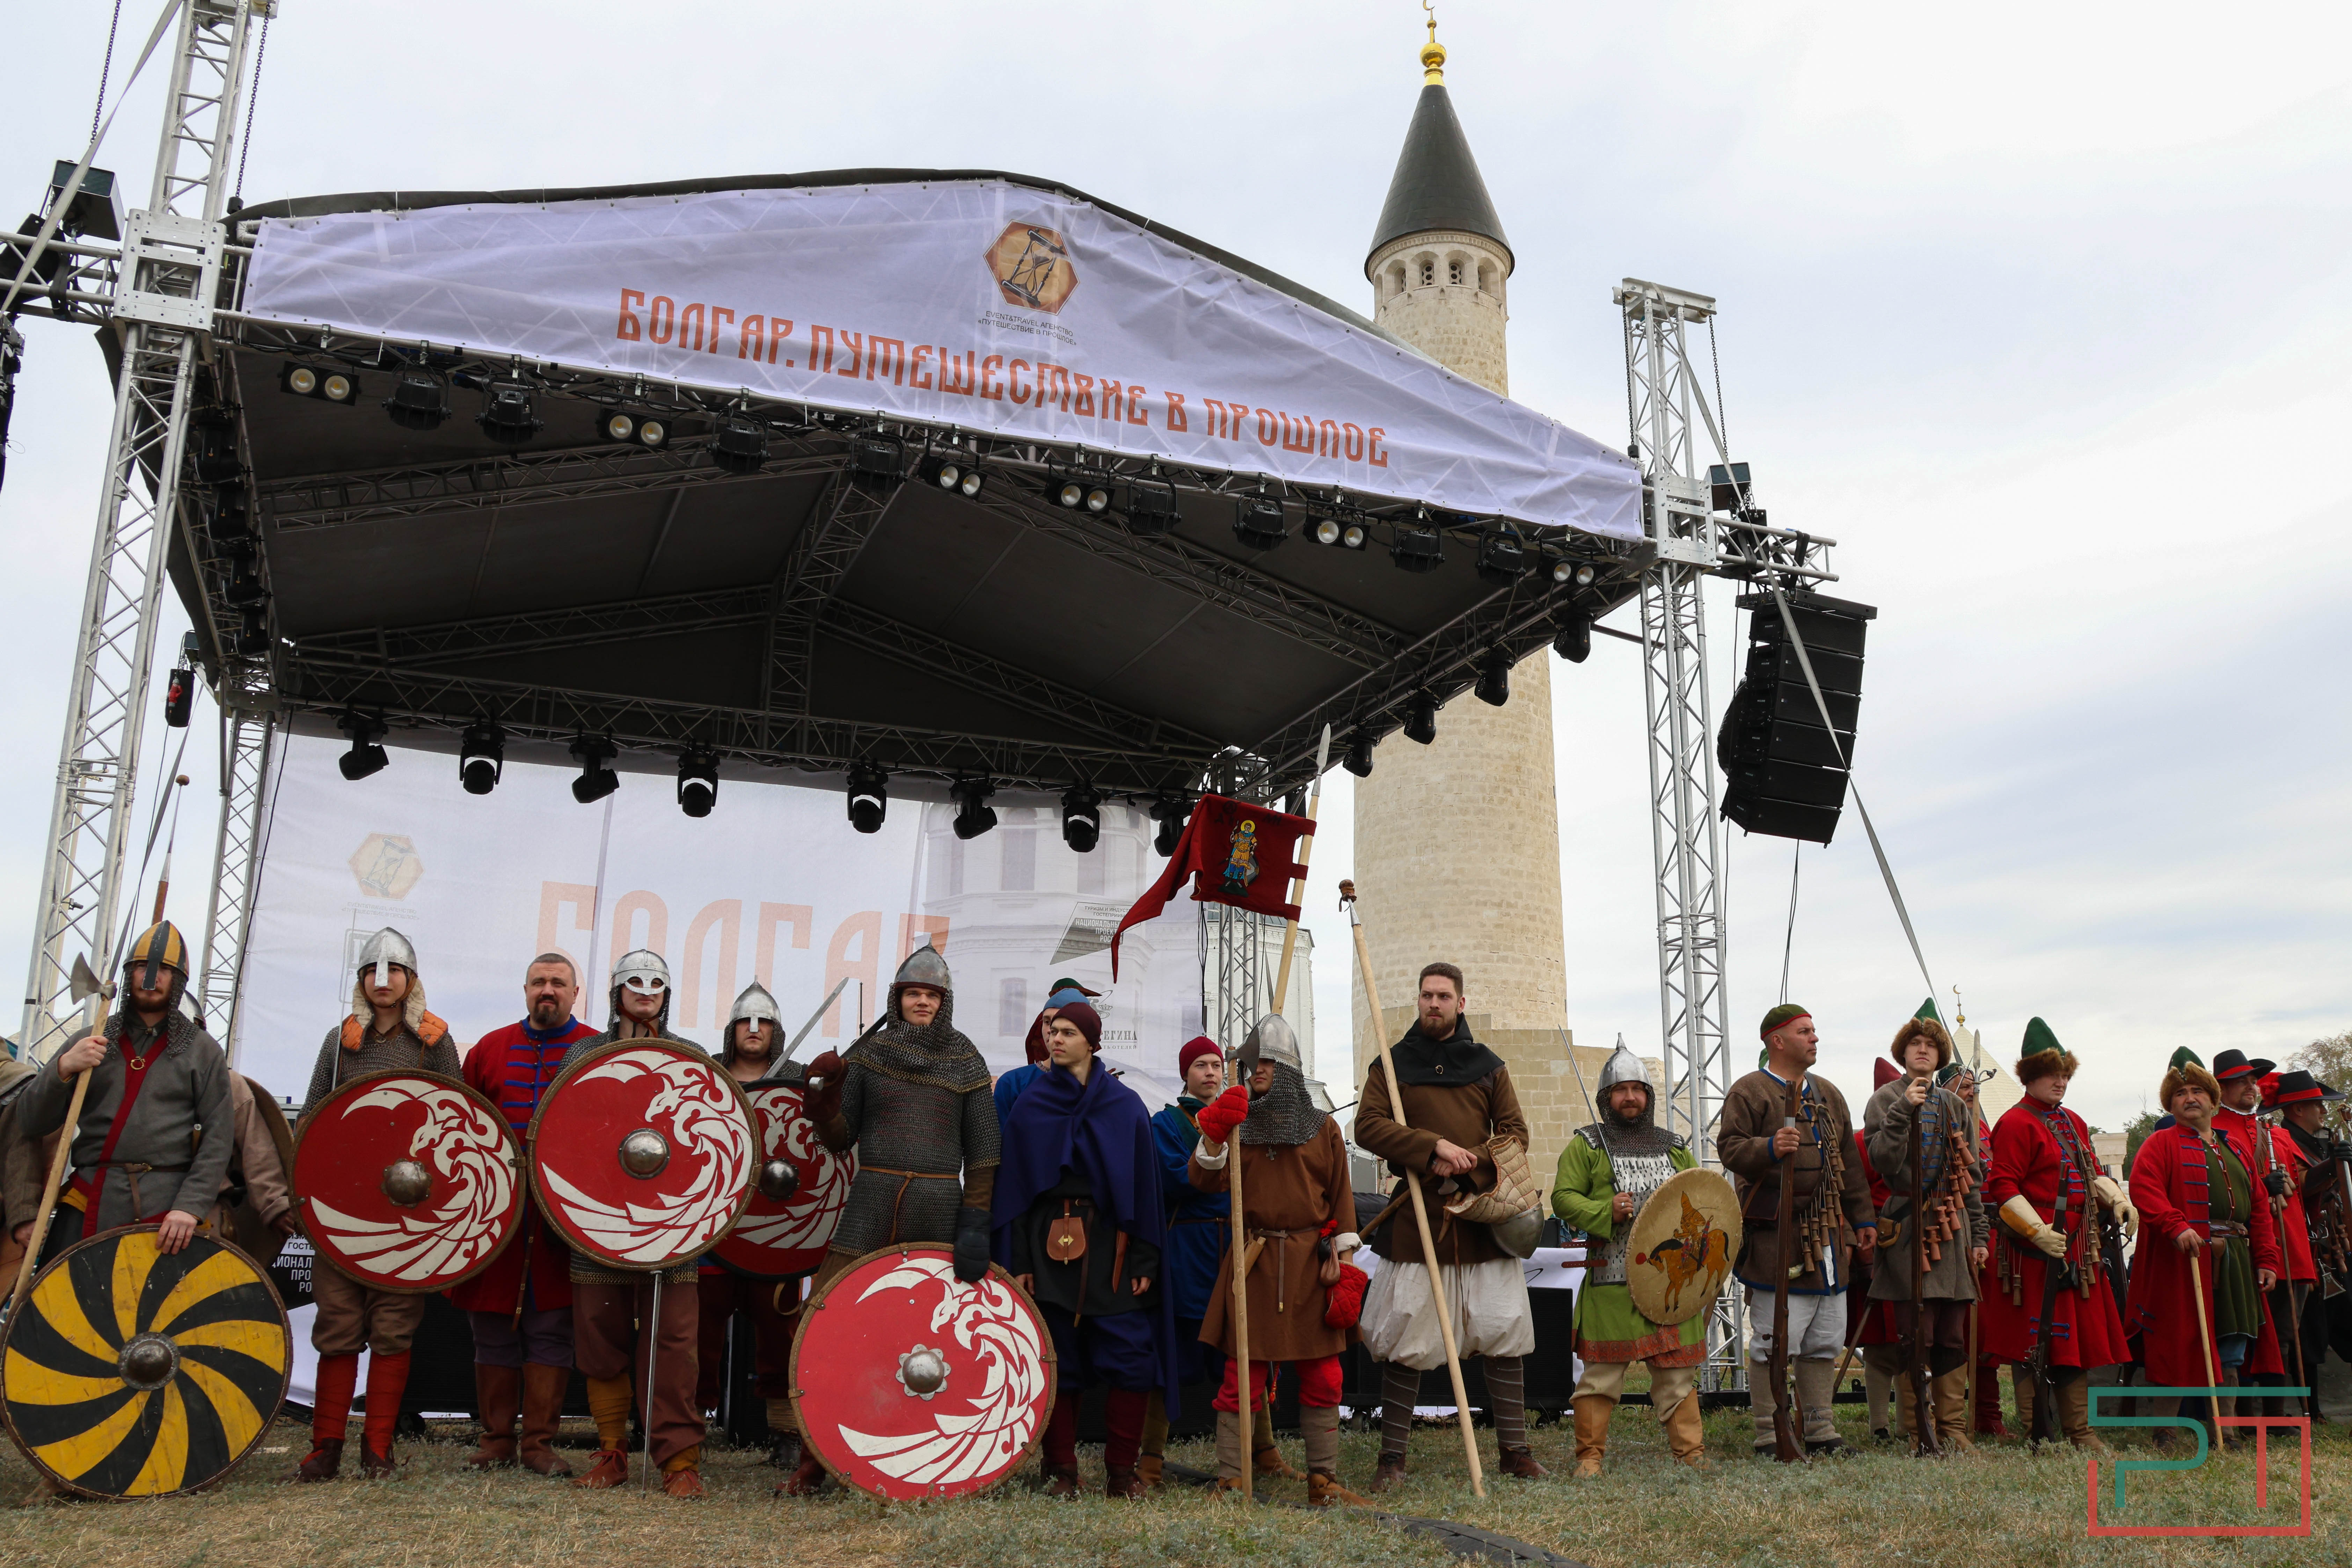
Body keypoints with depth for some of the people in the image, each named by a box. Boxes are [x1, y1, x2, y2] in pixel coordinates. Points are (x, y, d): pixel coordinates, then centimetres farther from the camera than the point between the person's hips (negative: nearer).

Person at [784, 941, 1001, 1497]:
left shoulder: (966, 1063, 7)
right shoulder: (868, 1055, 8)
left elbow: (983, 1149, 5)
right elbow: (841, 1139, 7)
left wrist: (975, 1223, -4)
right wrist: (825, 1095, -12)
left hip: (939, 1205, 0)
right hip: (872, 1200, 1)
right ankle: (813, 1461, 2)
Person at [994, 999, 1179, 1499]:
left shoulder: (1125, 1106, 6)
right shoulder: (1030, 1106, 8)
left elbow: (1144, 1184, 4)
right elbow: (1014, 1186, 6)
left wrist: (1145, 1260, -3)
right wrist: (1018, 1262, -3)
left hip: (1111, 1246, -1)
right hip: (1050, 1245, 1)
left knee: (1130, 1358, -7)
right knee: (1056, 1361, 2)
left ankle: (1121, 1468, 6)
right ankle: (1061, 1469, 12)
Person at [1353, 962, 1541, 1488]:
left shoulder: (1488, 1065, 11)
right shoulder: (1391, 1064, 5)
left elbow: (1515, 1133, 7)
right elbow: (1368, 1125, -7)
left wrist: (1469, 1163, -12)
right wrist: (1434, 1146, -17)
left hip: (1484, 1217, 2)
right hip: (1417, 1220, -2)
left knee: (1505, 1333, 2)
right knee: (1403, 1338, -1)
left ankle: (1514, 1448, 14)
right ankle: (1392, 1456, 9)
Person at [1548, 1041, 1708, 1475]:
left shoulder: (1675, 1148, 17)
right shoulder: (1586, 1146, 5)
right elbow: (1563, 1198, -2)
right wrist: (1605, 1213, -17)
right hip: (1612, 1280, -3)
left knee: (1677, 1368, 6)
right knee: (1603, 1368, -2)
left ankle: (1691, 1452, 15)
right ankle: (1590, 1454, 6)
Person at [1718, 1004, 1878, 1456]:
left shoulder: (1828, 1094, 19)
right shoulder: (1749, 1092, -4)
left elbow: (1849, 1162, 21)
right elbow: (1729, 1147, -13)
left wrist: (1863, 1219, 18)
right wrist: (1768, 1148, -30)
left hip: (1828, 1238, 7)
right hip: (1775, 1240, -7)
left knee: (1824, 1341, 12)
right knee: (1772, 1342, -4)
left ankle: (1819, 1430, 22)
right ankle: (1769, 1435, 5)